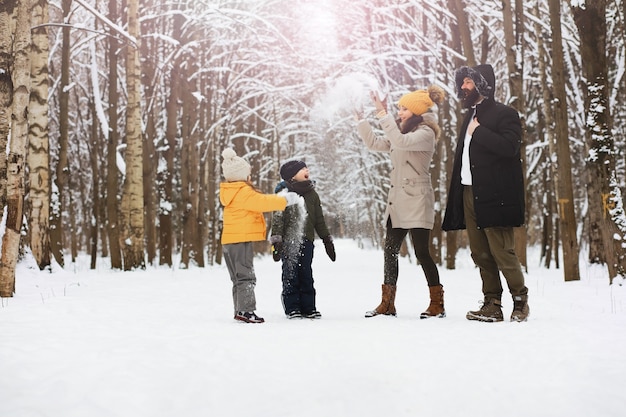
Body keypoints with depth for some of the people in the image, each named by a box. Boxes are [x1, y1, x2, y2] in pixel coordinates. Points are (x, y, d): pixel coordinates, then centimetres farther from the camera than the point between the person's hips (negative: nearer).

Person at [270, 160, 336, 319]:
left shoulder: (312, 194, 13)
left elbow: (319, 220, 19)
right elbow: (277, 218, -4)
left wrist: (327, 240, 17)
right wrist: (277, 241, -12)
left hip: (307, 240, 4)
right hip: (288, 240, -4)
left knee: (306, 275, 4)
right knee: (290, 275, -1)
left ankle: (308, 307, 11)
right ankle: (292, 308, 5)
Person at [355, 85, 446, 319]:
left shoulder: (425, 133, -10)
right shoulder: (402, 132, 18)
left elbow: (401, 142, -28)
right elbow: (375, 144, 21)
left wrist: (383, 115, -26)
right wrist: (360, 120, 14)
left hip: (417, 201, -9)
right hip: (397, 201, 9)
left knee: (421, 252, -6)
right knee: (390, 251, 7)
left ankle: (437, 304, 4)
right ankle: (387, 305, 12)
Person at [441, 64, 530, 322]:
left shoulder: (505, 114, -1)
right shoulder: (471, 117, 23)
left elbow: (509, 147, -18)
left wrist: (479, 132, -10)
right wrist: (456, 197, 15)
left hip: (494, 196, -8)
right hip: (469, 194, 8)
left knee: (502, 252, -8)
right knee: (480, 254, 5)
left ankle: (520, 300, 7)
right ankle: (492, 305, 10)